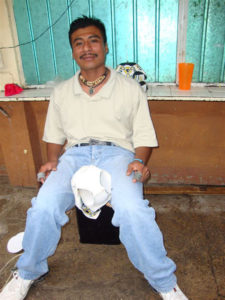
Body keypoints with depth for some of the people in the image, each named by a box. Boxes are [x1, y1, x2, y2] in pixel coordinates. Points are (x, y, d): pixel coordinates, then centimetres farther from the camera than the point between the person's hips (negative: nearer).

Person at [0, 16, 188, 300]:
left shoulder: (130, 88, 9)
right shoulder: (61, 92, 16)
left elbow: (144, 135, 7)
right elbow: (54, 135, 19)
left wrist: (140, 161, -13)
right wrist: (53, 160, -1)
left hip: (117, 152, -1)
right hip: (75, 154, 2)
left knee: (132, 210, -31)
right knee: (43, 207, -24)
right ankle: (27, 273, 7)